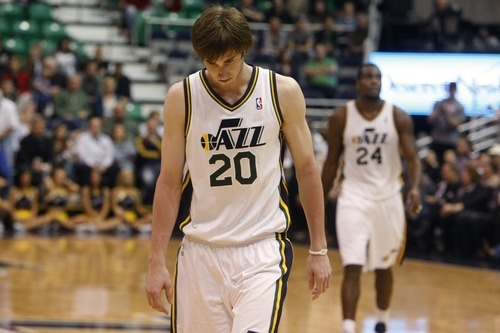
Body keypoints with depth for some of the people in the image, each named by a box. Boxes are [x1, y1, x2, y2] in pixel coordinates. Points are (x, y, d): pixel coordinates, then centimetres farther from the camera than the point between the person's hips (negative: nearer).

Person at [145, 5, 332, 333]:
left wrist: (319, 249, 5)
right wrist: (157, 261, -2)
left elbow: (307, 169, 5)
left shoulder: (283, 92, -3)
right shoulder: (181, 97, -3)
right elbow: (169, 181, 2)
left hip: (263, 250, -1)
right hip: (201, 251, 2)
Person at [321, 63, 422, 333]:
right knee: (352, 267, -12)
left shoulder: (399, 118, -4)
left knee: (383, 267, 14)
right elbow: (332, 161, 5)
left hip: (388, 198, 1)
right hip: (354, 197, -1)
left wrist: (415, 187, -26)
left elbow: (412, 158, -7)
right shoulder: (341, 118, -3)